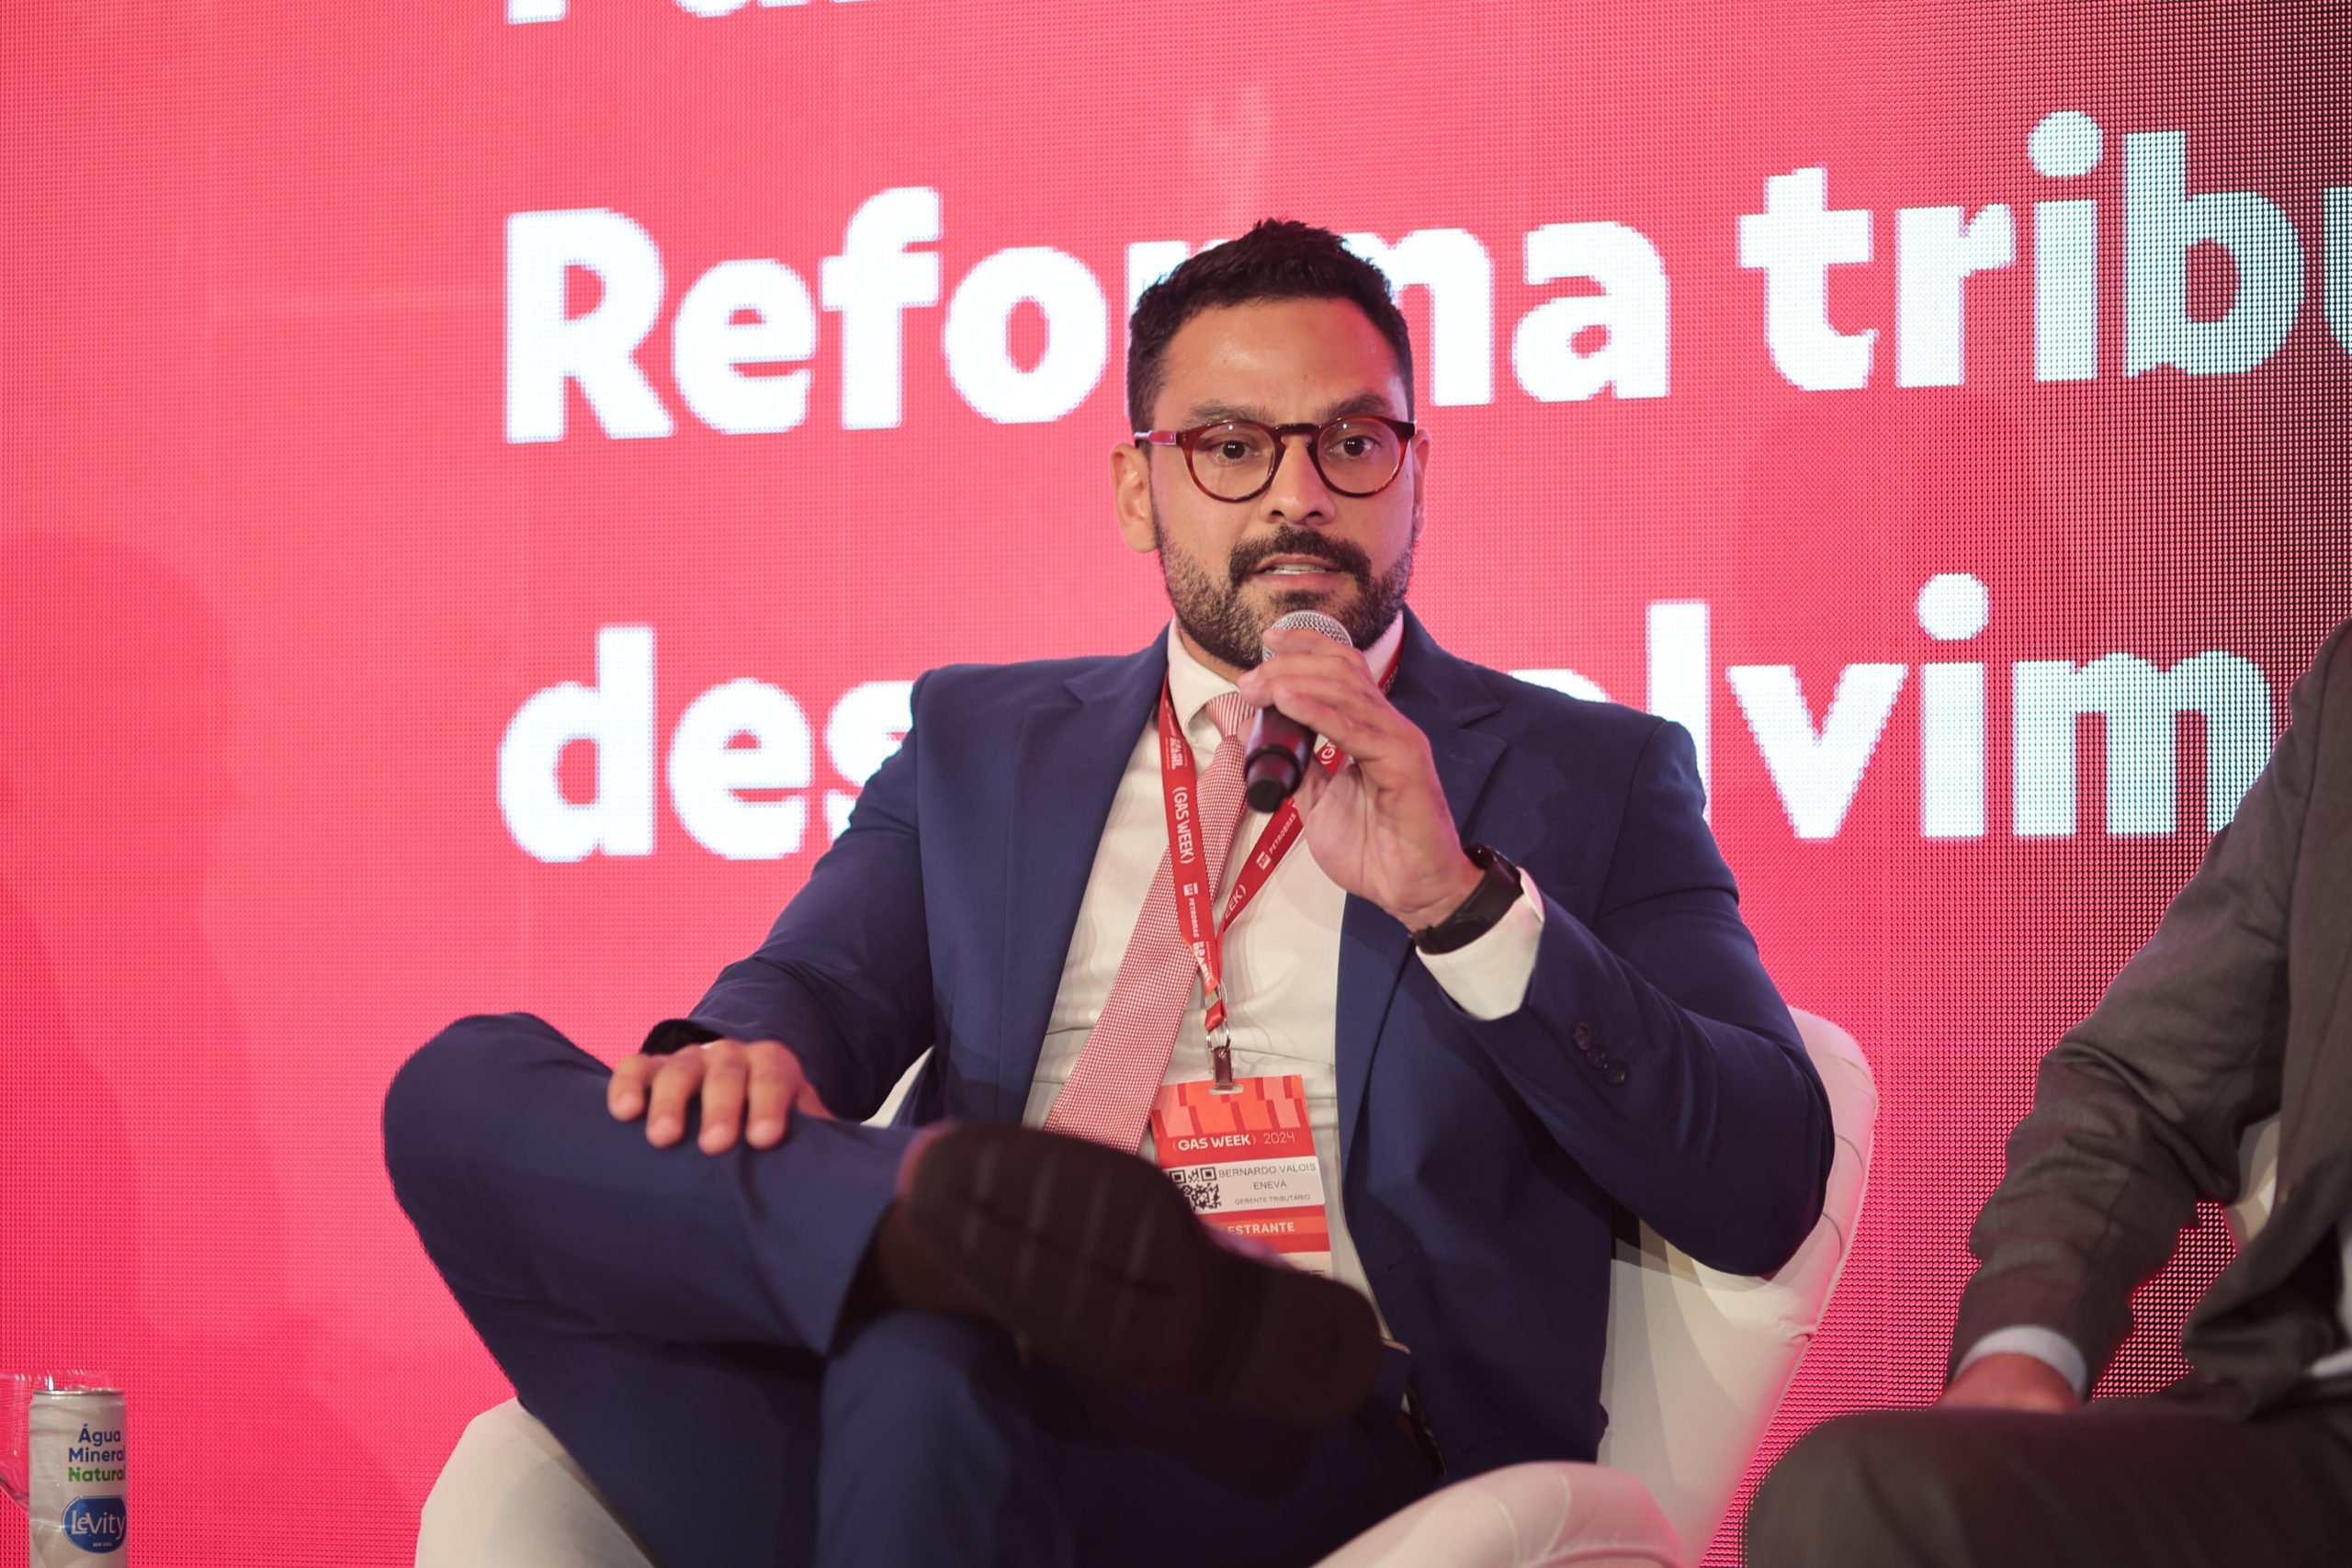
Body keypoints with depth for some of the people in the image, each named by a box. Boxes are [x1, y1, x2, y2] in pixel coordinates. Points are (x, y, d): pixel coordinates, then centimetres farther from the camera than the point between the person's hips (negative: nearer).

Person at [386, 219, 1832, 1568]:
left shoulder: (1592, 780, 14)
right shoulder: (979, 745, 25)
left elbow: (1765, 1188, 3)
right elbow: (820, 984, 12)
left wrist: (1458, 902, -10)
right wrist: (743, 1053, -14)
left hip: (1307, 1438, -5)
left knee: (926, 1368, -39)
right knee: (466, 1088, -19)